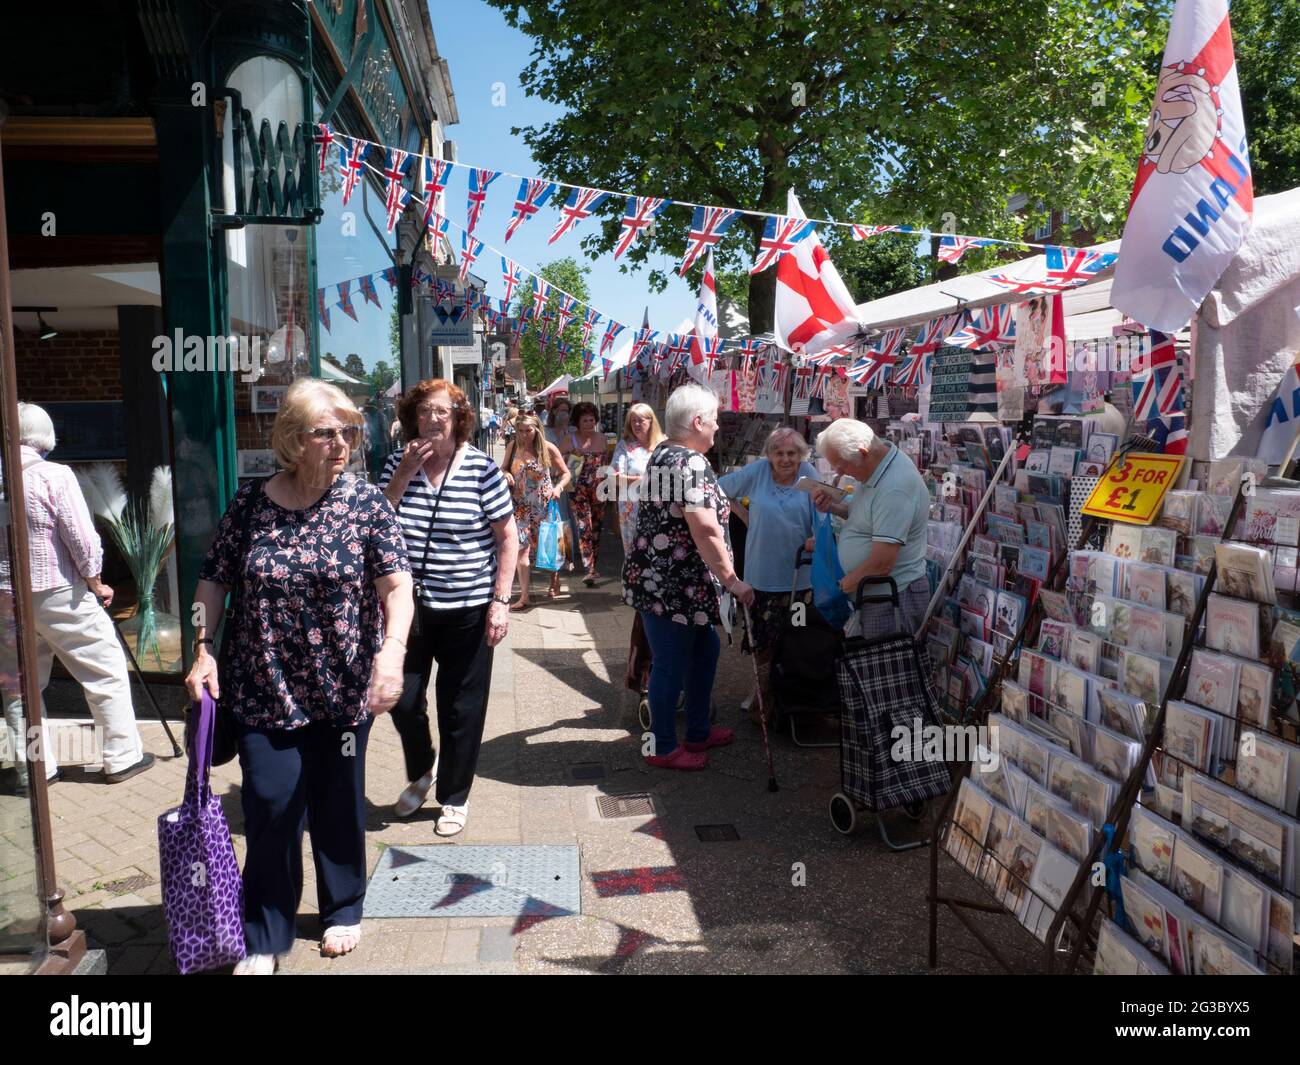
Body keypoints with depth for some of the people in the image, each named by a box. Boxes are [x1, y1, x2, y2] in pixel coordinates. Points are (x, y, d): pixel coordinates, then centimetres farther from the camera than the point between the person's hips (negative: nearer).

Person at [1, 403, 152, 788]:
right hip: (59, 595, -5)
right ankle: (123, 758, 13)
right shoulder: (54, 476, -13)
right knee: (107, 673, 8)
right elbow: (82, 540, -14)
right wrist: (96, 583, 0)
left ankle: (33, 769, 22)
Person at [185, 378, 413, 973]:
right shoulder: (250, 504, -2)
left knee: (338, 805, 13)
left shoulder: (365, 504, -6)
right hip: (263, 692, 1)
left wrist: (390, 652, -28)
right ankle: (264, 937, 20)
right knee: (270, 807, 1)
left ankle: (343, 910, 36)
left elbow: (397, 586, -14)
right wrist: (202, 650, -2)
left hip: (342, 690, 0)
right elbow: (213, 582, 6)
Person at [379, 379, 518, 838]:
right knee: (402, 698, 7)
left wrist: (500, 601, -10)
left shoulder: (481, 468, -7)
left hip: (467, 610, -3)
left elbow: (508, 537, -5)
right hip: (410, 605, 3)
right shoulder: (398, 464, 4)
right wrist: (405, 474, -12)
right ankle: (421, 772, 37)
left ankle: (454, 798, 25)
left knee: (461, 709, 6)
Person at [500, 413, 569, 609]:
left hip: (544, 505, -2)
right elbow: (503, 468, 16)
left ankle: (553, 584, 30)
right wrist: (506, 474, -7)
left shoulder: (548, 448, -6)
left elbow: (565, 473, 1)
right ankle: (524, 597, 0)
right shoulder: (513, 447, 2)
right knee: (521, 549, -6)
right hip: (521, 506, 2)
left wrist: (558, 487, -18)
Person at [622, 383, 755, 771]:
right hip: (674, 585, -10)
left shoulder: (661, 454, 12)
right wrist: (732, 581, -19)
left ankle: (698, 732, 34)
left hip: (655, 576, 10)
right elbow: (705, 530, -25)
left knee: (705, 649, 21)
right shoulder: (691, 463, -19)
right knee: (672, 665, 3)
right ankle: (663, 748, 18)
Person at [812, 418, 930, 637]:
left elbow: (882, 563, -28)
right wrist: (832, 506, 3)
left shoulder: (895, 489, -27)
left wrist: (849, 582, -9)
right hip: (871, 593, 9)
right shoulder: (873, 467, 4)